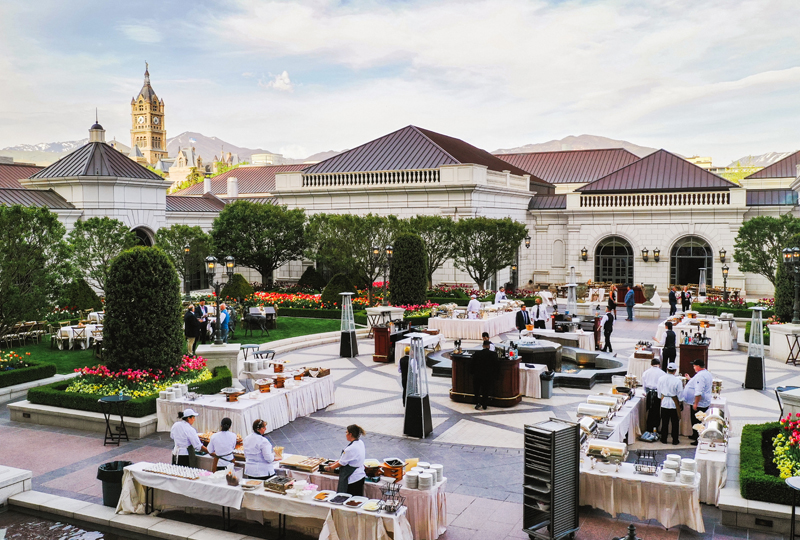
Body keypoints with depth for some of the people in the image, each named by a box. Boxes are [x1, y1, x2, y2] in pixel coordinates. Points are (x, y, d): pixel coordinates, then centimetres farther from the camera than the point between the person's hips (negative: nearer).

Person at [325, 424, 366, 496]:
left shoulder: (351, 448, -24)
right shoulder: (360, 443, 3)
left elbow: (342, 463, -12)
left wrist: (331, 468, 4)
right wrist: (335, 463, 18)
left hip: (352, 479, -9)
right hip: (360, 476, 9)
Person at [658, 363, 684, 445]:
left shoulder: (661, 379, -4)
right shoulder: (678, 380, -15)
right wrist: (680, 404, 5)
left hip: (664, 403, 3)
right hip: (674, 404, -3)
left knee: (664, 422, 11)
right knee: (675, 423, 9)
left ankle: (664, 439, 18)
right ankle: (675, 440, 15)